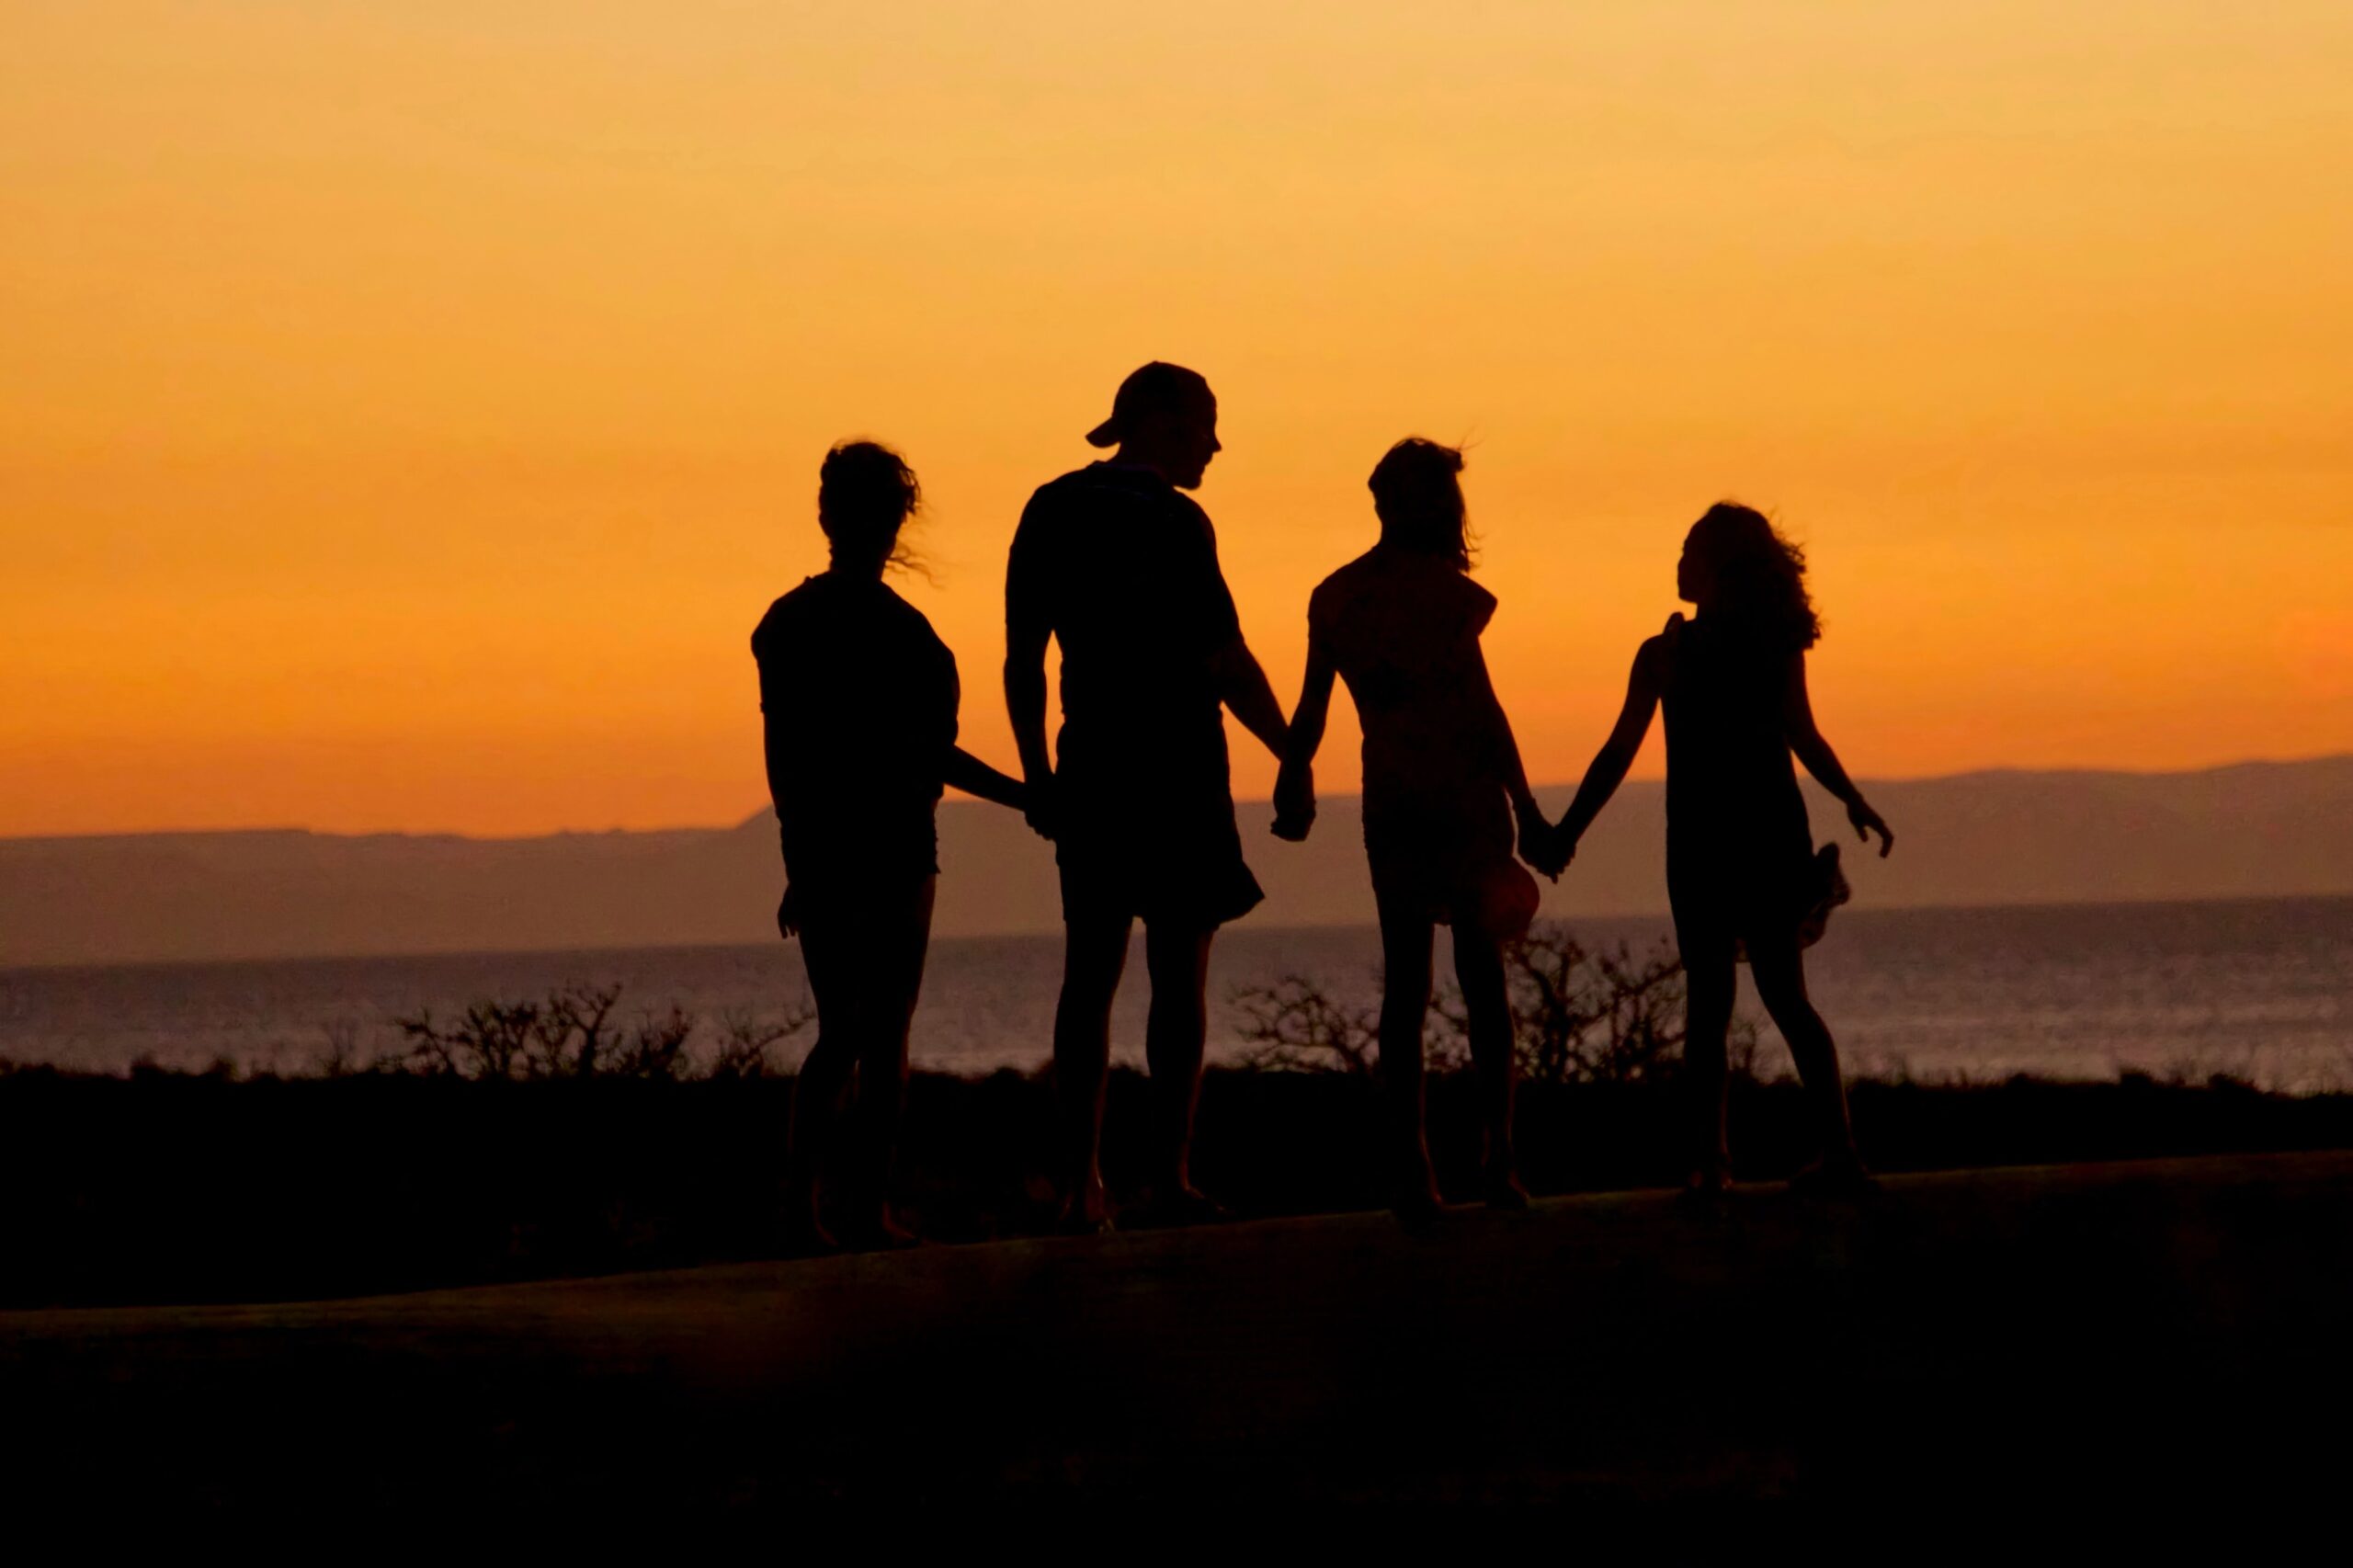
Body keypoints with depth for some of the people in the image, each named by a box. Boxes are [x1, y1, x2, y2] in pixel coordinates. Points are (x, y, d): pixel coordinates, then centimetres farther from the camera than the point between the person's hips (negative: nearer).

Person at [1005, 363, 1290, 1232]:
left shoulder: (1051, 511, 9)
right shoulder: (1173, 521, -11)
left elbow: (1022, 656, 11)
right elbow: (1226, 661, -12)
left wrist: (1037, 773, 17)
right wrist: (1291, 757, -2)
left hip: (1091, 764, 6)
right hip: (1175, 764, -6)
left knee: (1090, 970, 8)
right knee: (1179, 971, -2)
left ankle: (1082, 1182, 4)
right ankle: (1170, 1172, -6)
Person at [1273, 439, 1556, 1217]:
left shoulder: (1335, 597, 5)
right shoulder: (1442, 590, -9)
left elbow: (1312, 707, 9)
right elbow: (1482, 706, -11)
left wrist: (1293, 785, 24)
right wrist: (1525, 808, -8)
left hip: (1391, 803, 4)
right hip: (1464, 794, -4)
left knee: (1404, 981, 5)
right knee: (1482, 975, 3)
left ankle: (1410, 1167, -2)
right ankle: (1499, 1159, -2)